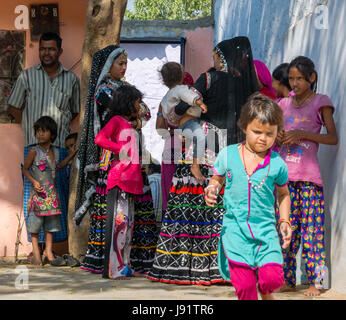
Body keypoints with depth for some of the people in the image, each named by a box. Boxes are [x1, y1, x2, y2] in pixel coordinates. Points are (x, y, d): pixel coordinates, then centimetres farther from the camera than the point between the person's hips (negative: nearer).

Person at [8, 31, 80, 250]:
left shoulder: (71, 79, 12)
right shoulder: (27, 76, 9)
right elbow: (14, 106, 14)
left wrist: (58, 126, 12)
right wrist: (32, 127, 7)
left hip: (61, 146, 1)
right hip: (34, 144, -1)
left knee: (60, 196, -2)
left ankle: (58, 244, 4)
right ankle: (38, 245, 0)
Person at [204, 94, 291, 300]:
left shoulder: (277, 164, 1)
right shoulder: (228, 155, 1)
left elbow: (283, 194, 17)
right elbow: (217, 179, 17)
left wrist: (284, 221, 7)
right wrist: (211, 190, -5)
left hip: (265, 230, 0)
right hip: (235, 229, 0)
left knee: (272, 279, -13)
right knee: (245, 286, -4)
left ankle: (266, 294, 22)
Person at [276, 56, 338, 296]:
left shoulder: (320, 102, 1)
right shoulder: (284, 104, 14)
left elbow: (333, 138, -7)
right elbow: (273, 140, 20)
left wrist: (302, 134, -16)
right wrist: (277, 138, -3)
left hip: (308, 176, -4)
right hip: (285, 175, 5)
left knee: (311, 227, -4)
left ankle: (315, 282, 1)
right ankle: (288, 280, 11)